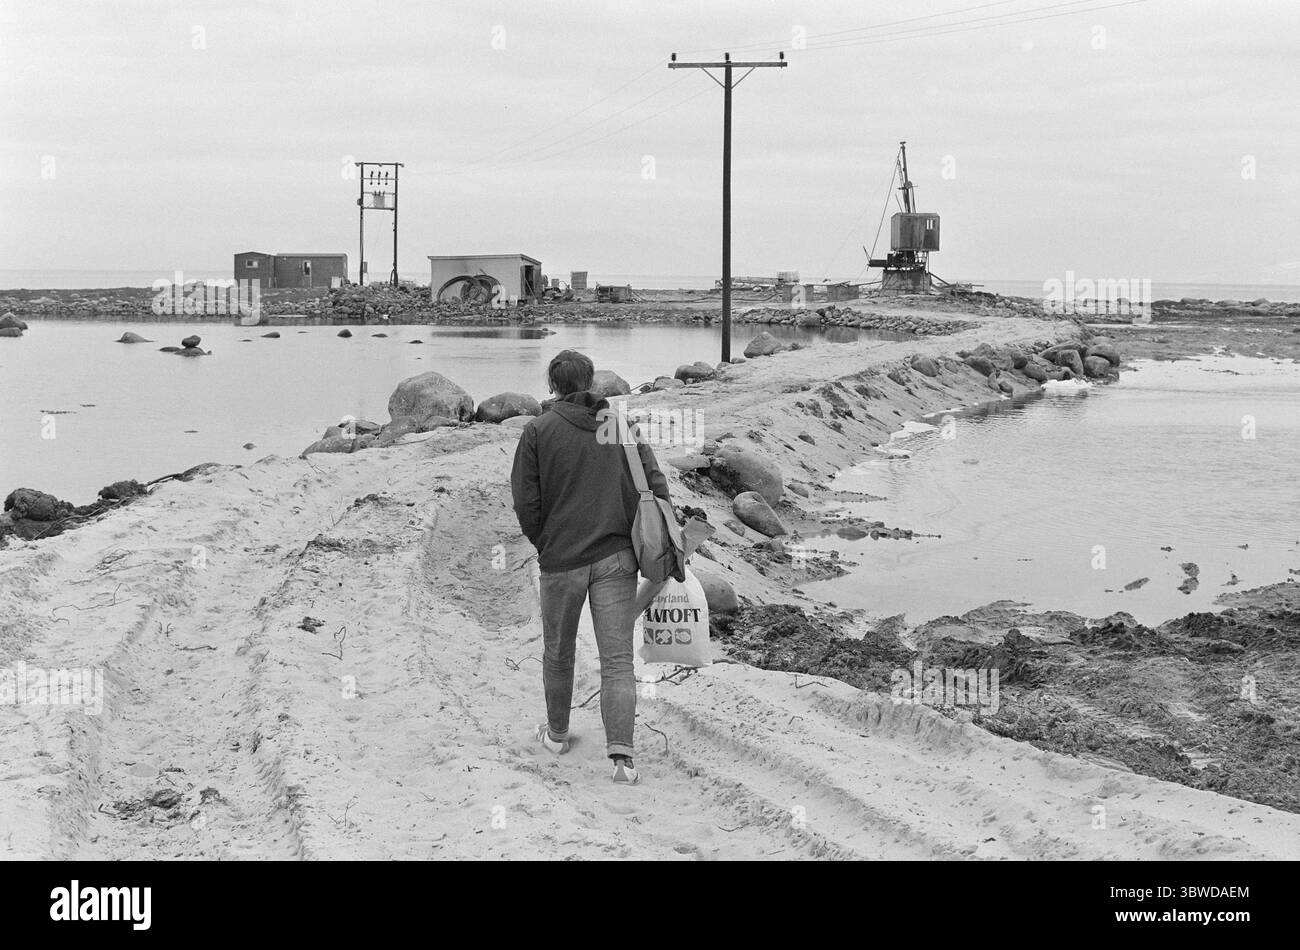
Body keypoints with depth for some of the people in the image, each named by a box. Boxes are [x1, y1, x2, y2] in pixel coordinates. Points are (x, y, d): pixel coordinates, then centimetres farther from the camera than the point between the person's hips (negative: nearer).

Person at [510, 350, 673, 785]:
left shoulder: (539, 431, -3)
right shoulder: (622, 425, 5)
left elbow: (525, 501, -5)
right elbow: (655, 486, 0)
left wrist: (543, 545, 9)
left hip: (561, 560, -1)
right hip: (617, 558, 1)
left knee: (558, 652, 18)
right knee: (617, 659, 0)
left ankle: (557, 734, 35)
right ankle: (622, 754, -11)